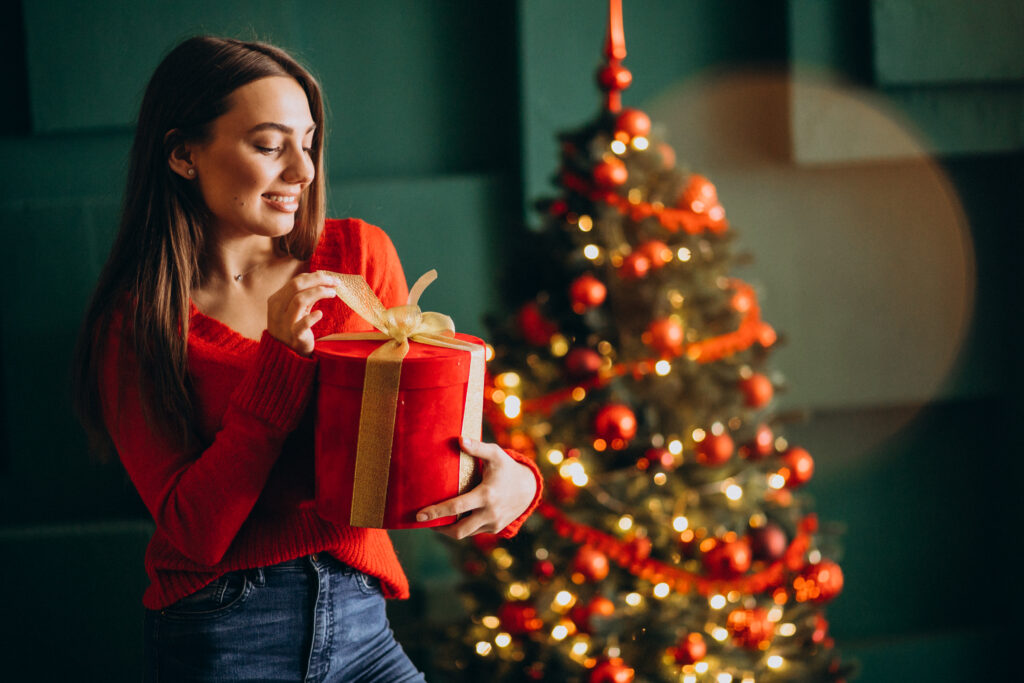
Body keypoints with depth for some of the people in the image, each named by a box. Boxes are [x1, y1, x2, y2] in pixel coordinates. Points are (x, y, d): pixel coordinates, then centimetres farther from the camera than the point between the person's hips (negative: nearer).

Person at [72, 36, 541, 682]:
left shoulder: (359, 255, 2)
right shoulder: (138, 320, -5)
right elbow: (195, 532, -12)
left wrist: (511, 480, -17)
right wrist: (282, 356, -19)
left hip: (360, 623, 3)